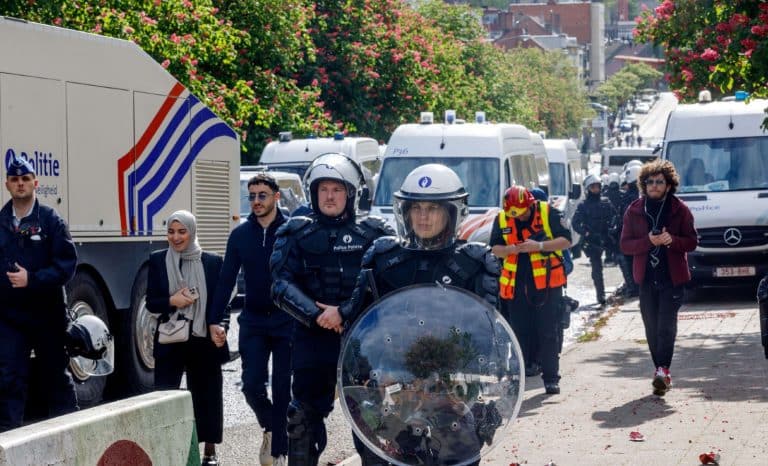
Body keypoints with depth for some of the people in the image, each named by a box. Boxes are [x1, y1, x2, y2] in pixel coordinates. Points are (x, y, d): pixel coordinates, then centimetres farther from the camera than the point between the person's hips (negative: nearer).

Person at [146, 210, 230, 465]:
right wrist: (171, 301, -16)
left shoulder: (212, 262, 2)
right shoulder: (158, 260, 4)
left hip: (203, 340, 0)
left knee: (206, 394, 7)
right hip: (170, 341, 0)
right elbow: (151, 302, 5)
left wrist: (220, 327, -18)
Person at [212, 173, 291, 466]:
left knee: (282, 389, 1)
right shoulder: (240, 235, 5)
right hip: (253, 322, 3)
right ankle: (270, 428, 24)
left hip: (287, 321, -2)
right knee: (252, 385, -5)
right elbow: (226, 279, 7)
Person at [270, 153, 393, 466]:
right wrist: (316, 315, -16)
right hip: (313, 337, 1)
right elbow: (283, 285, -2)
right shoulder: (297, 234, 8)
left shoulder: (374, 234, 5)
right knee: (305, 414, 1)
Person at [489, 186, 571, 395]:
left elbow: (565, 240, -6)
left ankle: (551, 378, 3)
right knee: (519, 332, 6)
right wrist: (509, 249, -12)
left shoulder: (549, 213, -5)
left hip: (547, 282, -3)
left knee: (549, 332, -1)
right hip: (516, 285, 3)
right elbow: (495, 248, 11)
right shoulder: (502, 219, 5)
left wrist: (539, 246, -19)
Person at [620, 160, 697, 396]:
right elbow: (625, 244, 2)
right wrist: (649, 241, -16)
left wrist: (672, 240, -18)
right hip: (646, 278, 3)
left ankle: (662, 370, -20)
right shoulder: (634, 211, 6)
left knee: (666, 325, -13)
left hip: (672, 277, -3)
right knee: (652, 328, 5)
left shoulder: (679, 210, 2)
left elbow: (691, 242, 2)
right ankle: (662, 372, 14)